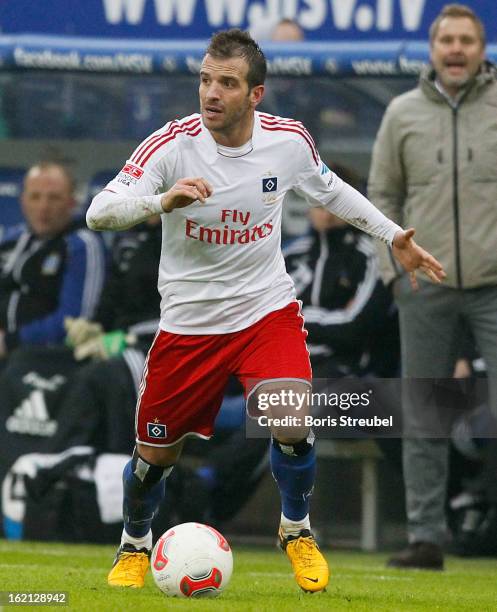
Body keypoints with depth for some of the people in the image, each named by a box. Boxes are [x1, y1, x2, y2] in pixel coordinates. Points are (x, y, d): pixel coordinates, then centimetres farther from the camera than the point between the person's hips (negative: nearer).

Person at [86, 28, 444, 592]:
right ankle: (134, 546, 38)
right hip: (188, 320, -1)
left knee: (292, 425, -21)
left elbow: (330, 190, 15)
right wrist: (163, 200, -45)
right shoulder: (173, 144, -18)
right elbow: (99, 212, -27)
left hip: (266, 308, 1)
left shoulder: (288, 140, -8)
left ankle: (296, 530, 9)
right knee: (155, 454, 6)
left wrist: (393, 235, 16)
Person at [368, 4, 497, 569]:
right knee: (423, 420, 6)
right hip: (425, 287, 3)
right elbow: (383, 194, 13)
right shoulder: (403, 114, 8)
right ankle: (425, 538, 11)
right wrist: (393, 267, 3)